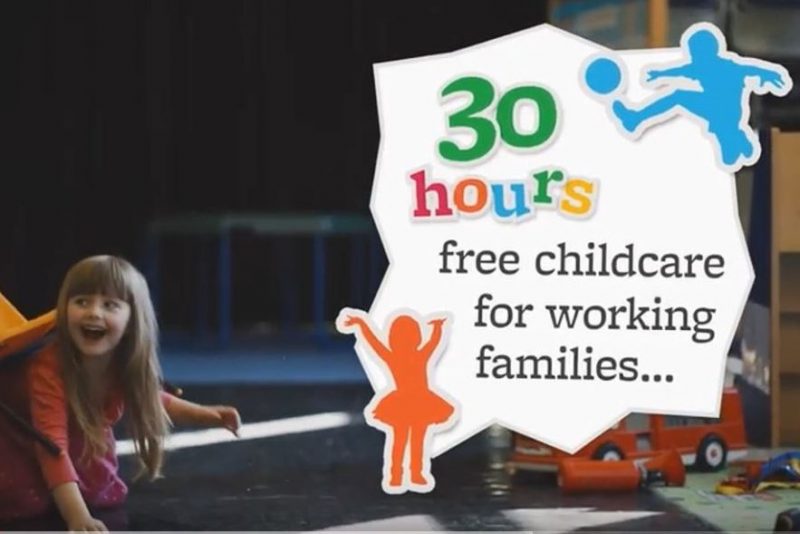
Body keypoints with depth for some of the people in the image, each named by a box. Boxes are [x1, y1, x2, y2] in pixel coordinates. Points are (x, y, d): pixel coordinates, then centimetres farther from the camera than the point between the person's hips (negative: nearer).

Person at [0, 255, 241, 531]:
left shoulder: (124, 366, -22)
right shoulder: (48, 369, -42)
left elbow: (151, 400, 2)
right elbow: (52, 446, -49)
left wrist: (206, 415, -12)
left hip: (83, 449, 6)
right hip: (23, 450, -6)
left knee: (109, 496, -6)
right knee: (27, 502, -25)